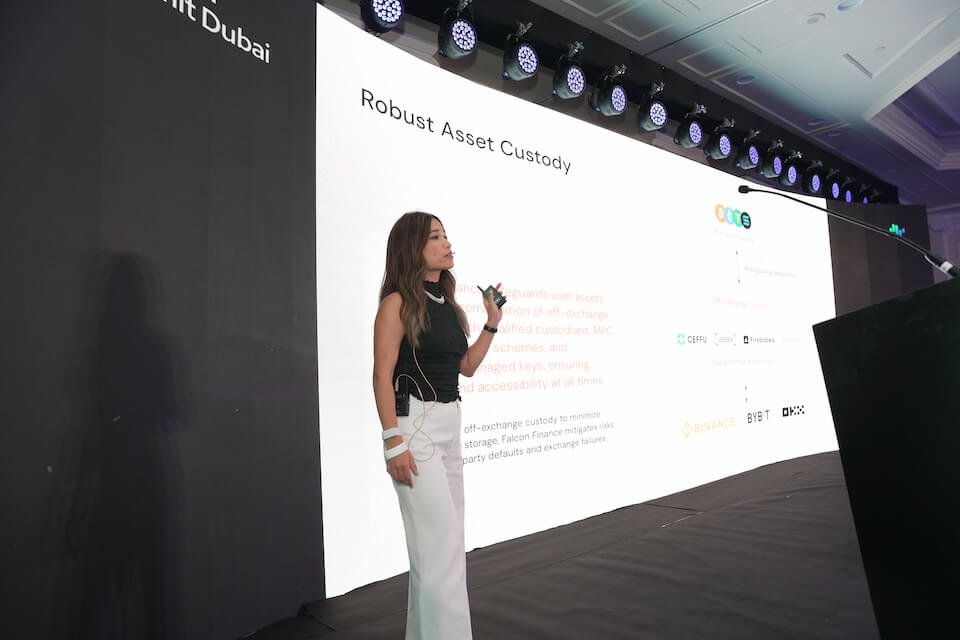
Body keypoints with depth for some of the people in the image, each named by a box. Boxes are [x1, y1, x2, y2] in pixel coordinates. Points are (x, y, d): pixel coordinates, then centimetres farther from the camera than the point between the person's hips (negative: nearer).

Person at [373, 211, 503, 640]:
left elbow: (467, 366, 18)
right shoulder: (398, 302, -10)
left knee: (439, 542, 16)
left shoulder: (447, 304, 12)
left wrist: (492, 323, 10)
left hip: (450, 425, 8)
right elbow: (382, 376, -14)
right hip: (415, 424, -8)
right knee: (442, 544, -7)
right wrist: (394, 442, -20)